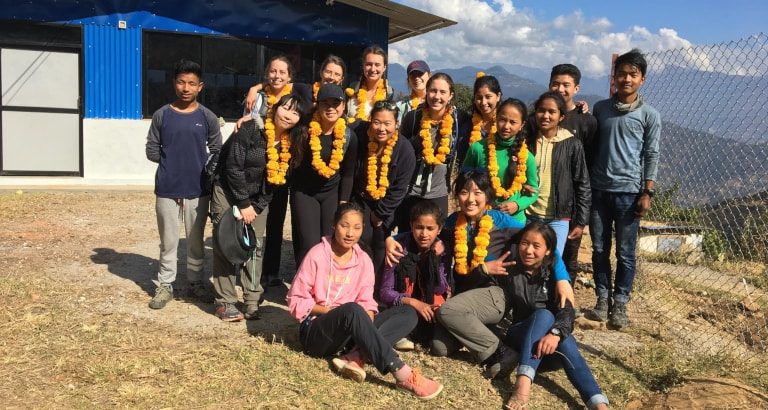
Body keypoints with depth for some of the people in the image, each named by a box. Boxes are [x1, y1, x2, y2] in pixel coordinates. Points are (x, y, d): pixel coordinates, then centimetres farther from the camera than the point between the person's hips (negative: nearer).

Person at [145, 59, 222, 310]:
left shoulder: (208, 117, 0)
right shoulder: (162, 115, 0)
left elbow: (217, 152, 6)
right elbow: (152, 151, 4)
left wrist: (201, 167, -4)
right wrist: (172, 160, -2)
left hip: (197, 190, 0)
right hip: (167, 189, 0)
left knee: (196, 240, 12)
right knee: (168, 241, 8)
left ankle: (196, 282, 25)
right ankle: (165, 285, 20)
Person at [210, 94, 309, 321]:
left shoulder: (291, 142, -3)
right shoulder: (250, 129, -20)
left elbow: (278, 179, 0)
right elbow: (233, 168, -20)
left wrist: (257, 206, -8)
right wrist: (243, 204, -19)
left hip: (258, 198, 5)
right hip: (229, 192, -5)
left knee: (256, 246, 4)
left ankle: (253, 300, 12)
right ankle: (225, 302, 4)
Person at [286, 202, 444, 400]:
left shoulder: (364, 260, 3)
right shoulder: (317, 254, -9)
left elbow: (367, 302, 2)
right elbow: (296, 300, -8)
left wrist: (367, 317, -20)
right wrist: (329, 310, -18)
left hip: (346, 333, 6)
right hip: (314, 331, -5)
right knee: (351, 310, -37)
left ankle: (355, 356, -28)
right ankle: (401, 373, -43)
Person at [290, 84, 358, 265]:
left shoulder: (349, 137, -7)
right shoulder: (305, 129, -15)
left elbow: (348, 174, 1)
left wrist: (343, 205, -2)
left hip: (333, 193, 2)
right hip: (303, 192, -2)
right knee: (309, 245, -9)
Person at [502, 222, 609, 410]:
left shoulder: (555, 274, -2)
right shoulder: (512, 270, 2)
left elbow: (567, 311, -19)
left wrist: (556, 333, -37)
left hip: (549, 339, 1)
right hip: (519, 336, -1)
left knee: (566, 343, -33)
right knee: (544, 314, -31)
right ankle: (523, 382, -50)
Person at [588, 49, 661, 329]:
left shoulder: (649, 115, 0)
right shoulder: (600, 108, 8)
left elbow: (651, 156, 0)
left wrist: (647, 193, -6)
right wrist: (586, 184, 9)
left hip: (628, 192, -3)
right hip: (598, 190, 3)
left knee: (625, 253, 3)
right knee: (599, 249, 8)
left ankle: (620, 303, 14)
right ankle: (603, 298, 20)